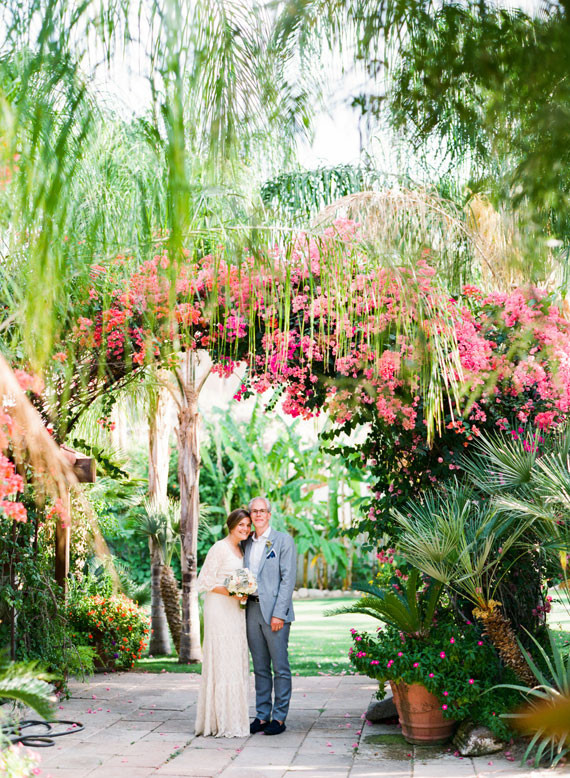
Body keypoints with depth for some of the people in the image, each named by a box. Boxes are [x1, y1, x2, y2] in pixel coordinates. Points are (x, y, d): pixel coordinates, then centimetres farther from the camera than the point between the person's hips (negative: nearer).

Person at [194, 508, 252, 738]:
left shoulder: (241, 550, 15)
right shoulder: (220, 548, -10)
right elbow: (206, 582, -12)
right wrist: (230, 592, -21)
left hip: (235, 611, 9)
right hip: (219, 609, -9)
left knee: (236, 662, 9)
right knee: (222, 661, -8)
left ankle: (233, 717, 16)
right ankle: (222, 722, -4)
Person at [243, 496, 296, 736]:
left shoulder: (284, 540, -2)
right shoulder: (246, 543, 15)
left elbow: (288, 579, -8)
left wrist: (278, 613, -14)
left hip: (274, 611, -5)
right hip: (252, 609, 6)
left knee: (280, 667, -2)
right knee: (260, 668, 10)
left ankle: (279, 718, 5)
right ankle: (262, 716, 16)